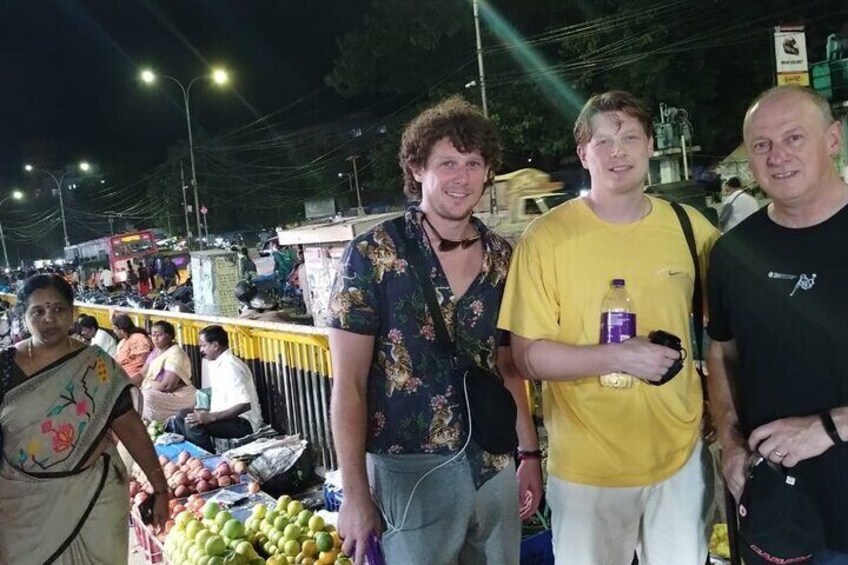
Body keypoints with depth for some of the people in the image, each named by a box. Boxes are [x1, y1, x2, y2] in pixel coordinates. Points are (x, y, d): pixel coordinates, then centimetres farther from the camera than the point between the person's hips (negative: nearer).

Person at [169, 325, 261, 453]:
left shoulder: (231, 366, -21)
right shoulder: (216, 363, 8)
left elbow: (244, 405, -28)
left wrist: (211, 417, -28)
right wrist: (208, 414, 6)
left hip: (244, 423, -10)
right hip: (227, 416, 10)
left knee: (193, 423, -27)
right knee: (183, 416, 10)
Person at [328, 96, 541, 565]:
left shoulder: (501, 257, 2)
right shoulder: (371, 254, -12)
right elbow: (348, 385, -12)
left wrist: (529, 453, 11)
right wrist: (355, 493, -13)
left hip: (494, 467, 5)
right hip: (410, 471, -4)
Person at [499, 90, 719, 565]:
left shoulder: (691, 227, -2)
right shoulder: (547, 236, -13)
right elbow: (529, 356, -12)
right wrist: (619, 356, -23)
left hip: (681, 454, 4)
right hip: (587, 466, -3)